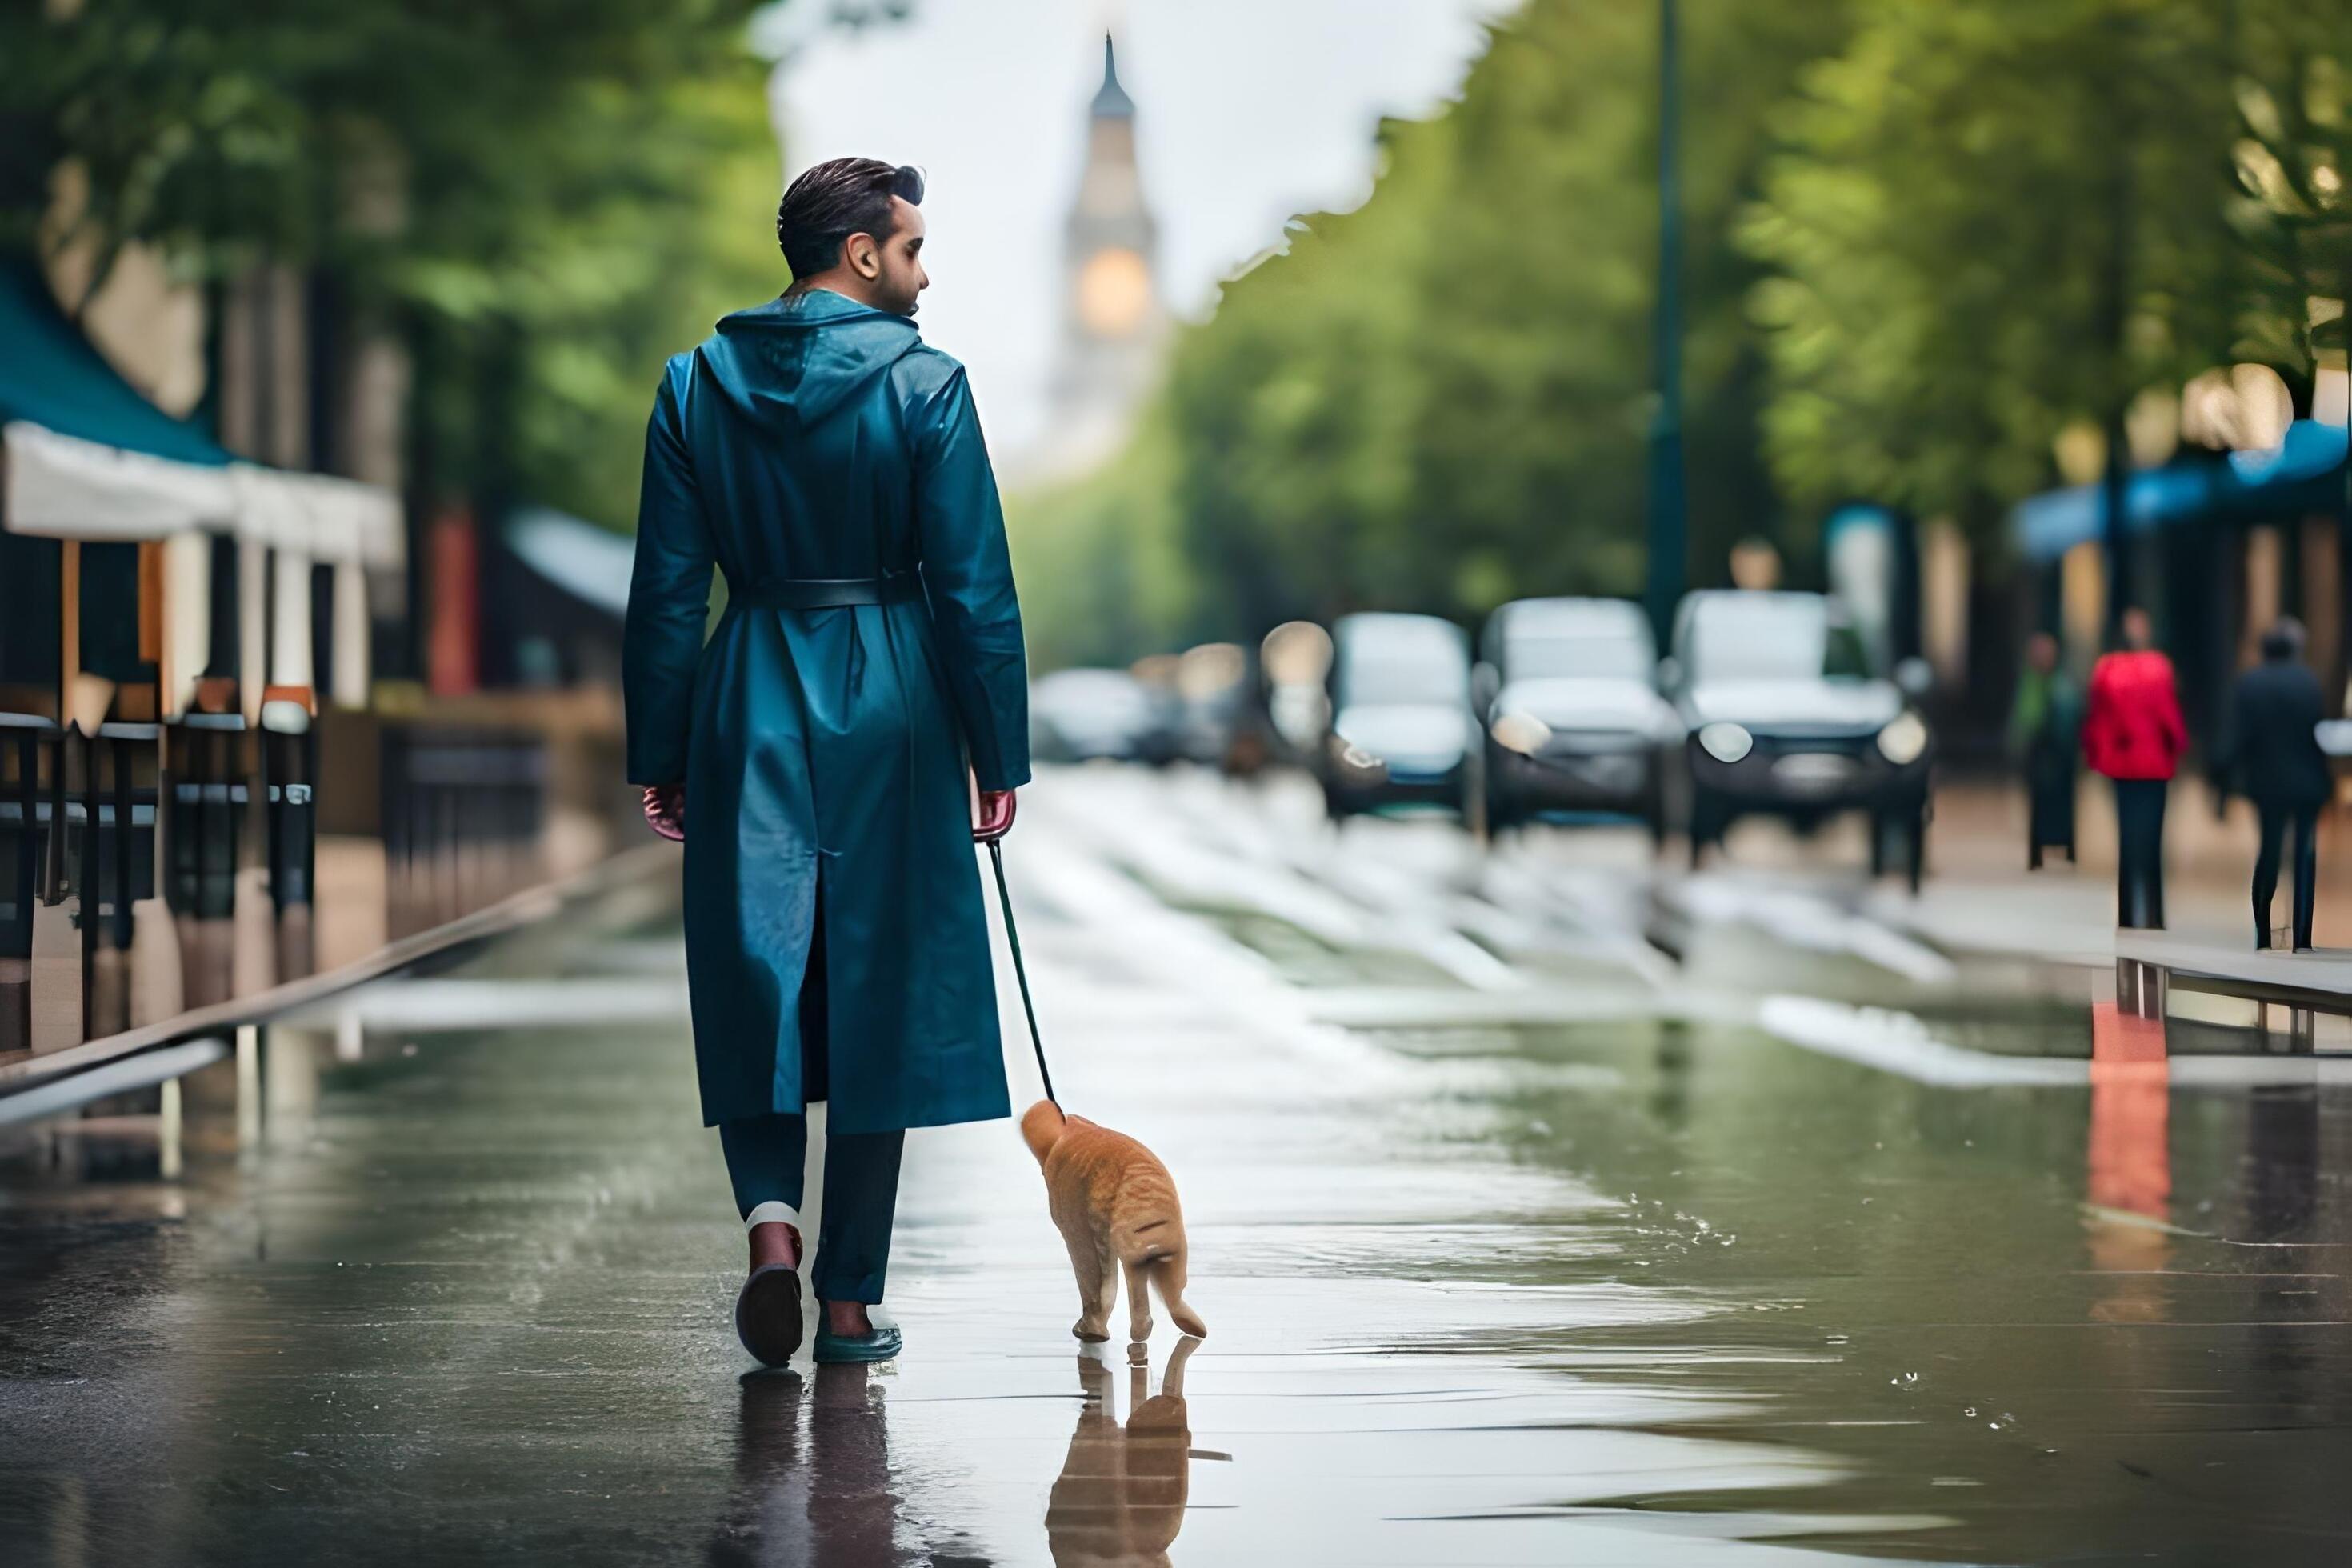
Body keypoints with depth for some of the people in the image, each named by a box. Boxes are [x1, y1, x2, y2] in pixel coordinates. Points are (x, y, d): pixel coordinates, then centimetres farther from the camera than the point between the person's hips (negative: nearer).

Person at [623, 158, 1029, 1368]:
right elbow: (974, 586, -8)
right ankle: (850, 1301, 8)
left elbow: (666, 588, 4)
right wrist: (999, 756, -1)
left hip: (748, 712, 2)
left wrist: (658, 757, 9)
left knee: (754, 975, 10)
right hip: (889, 710, -2)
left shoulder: (696, 383, 3)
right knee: (877, 993, 5)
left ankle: (771, 1213, -13)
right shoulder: (923, 383, -7)